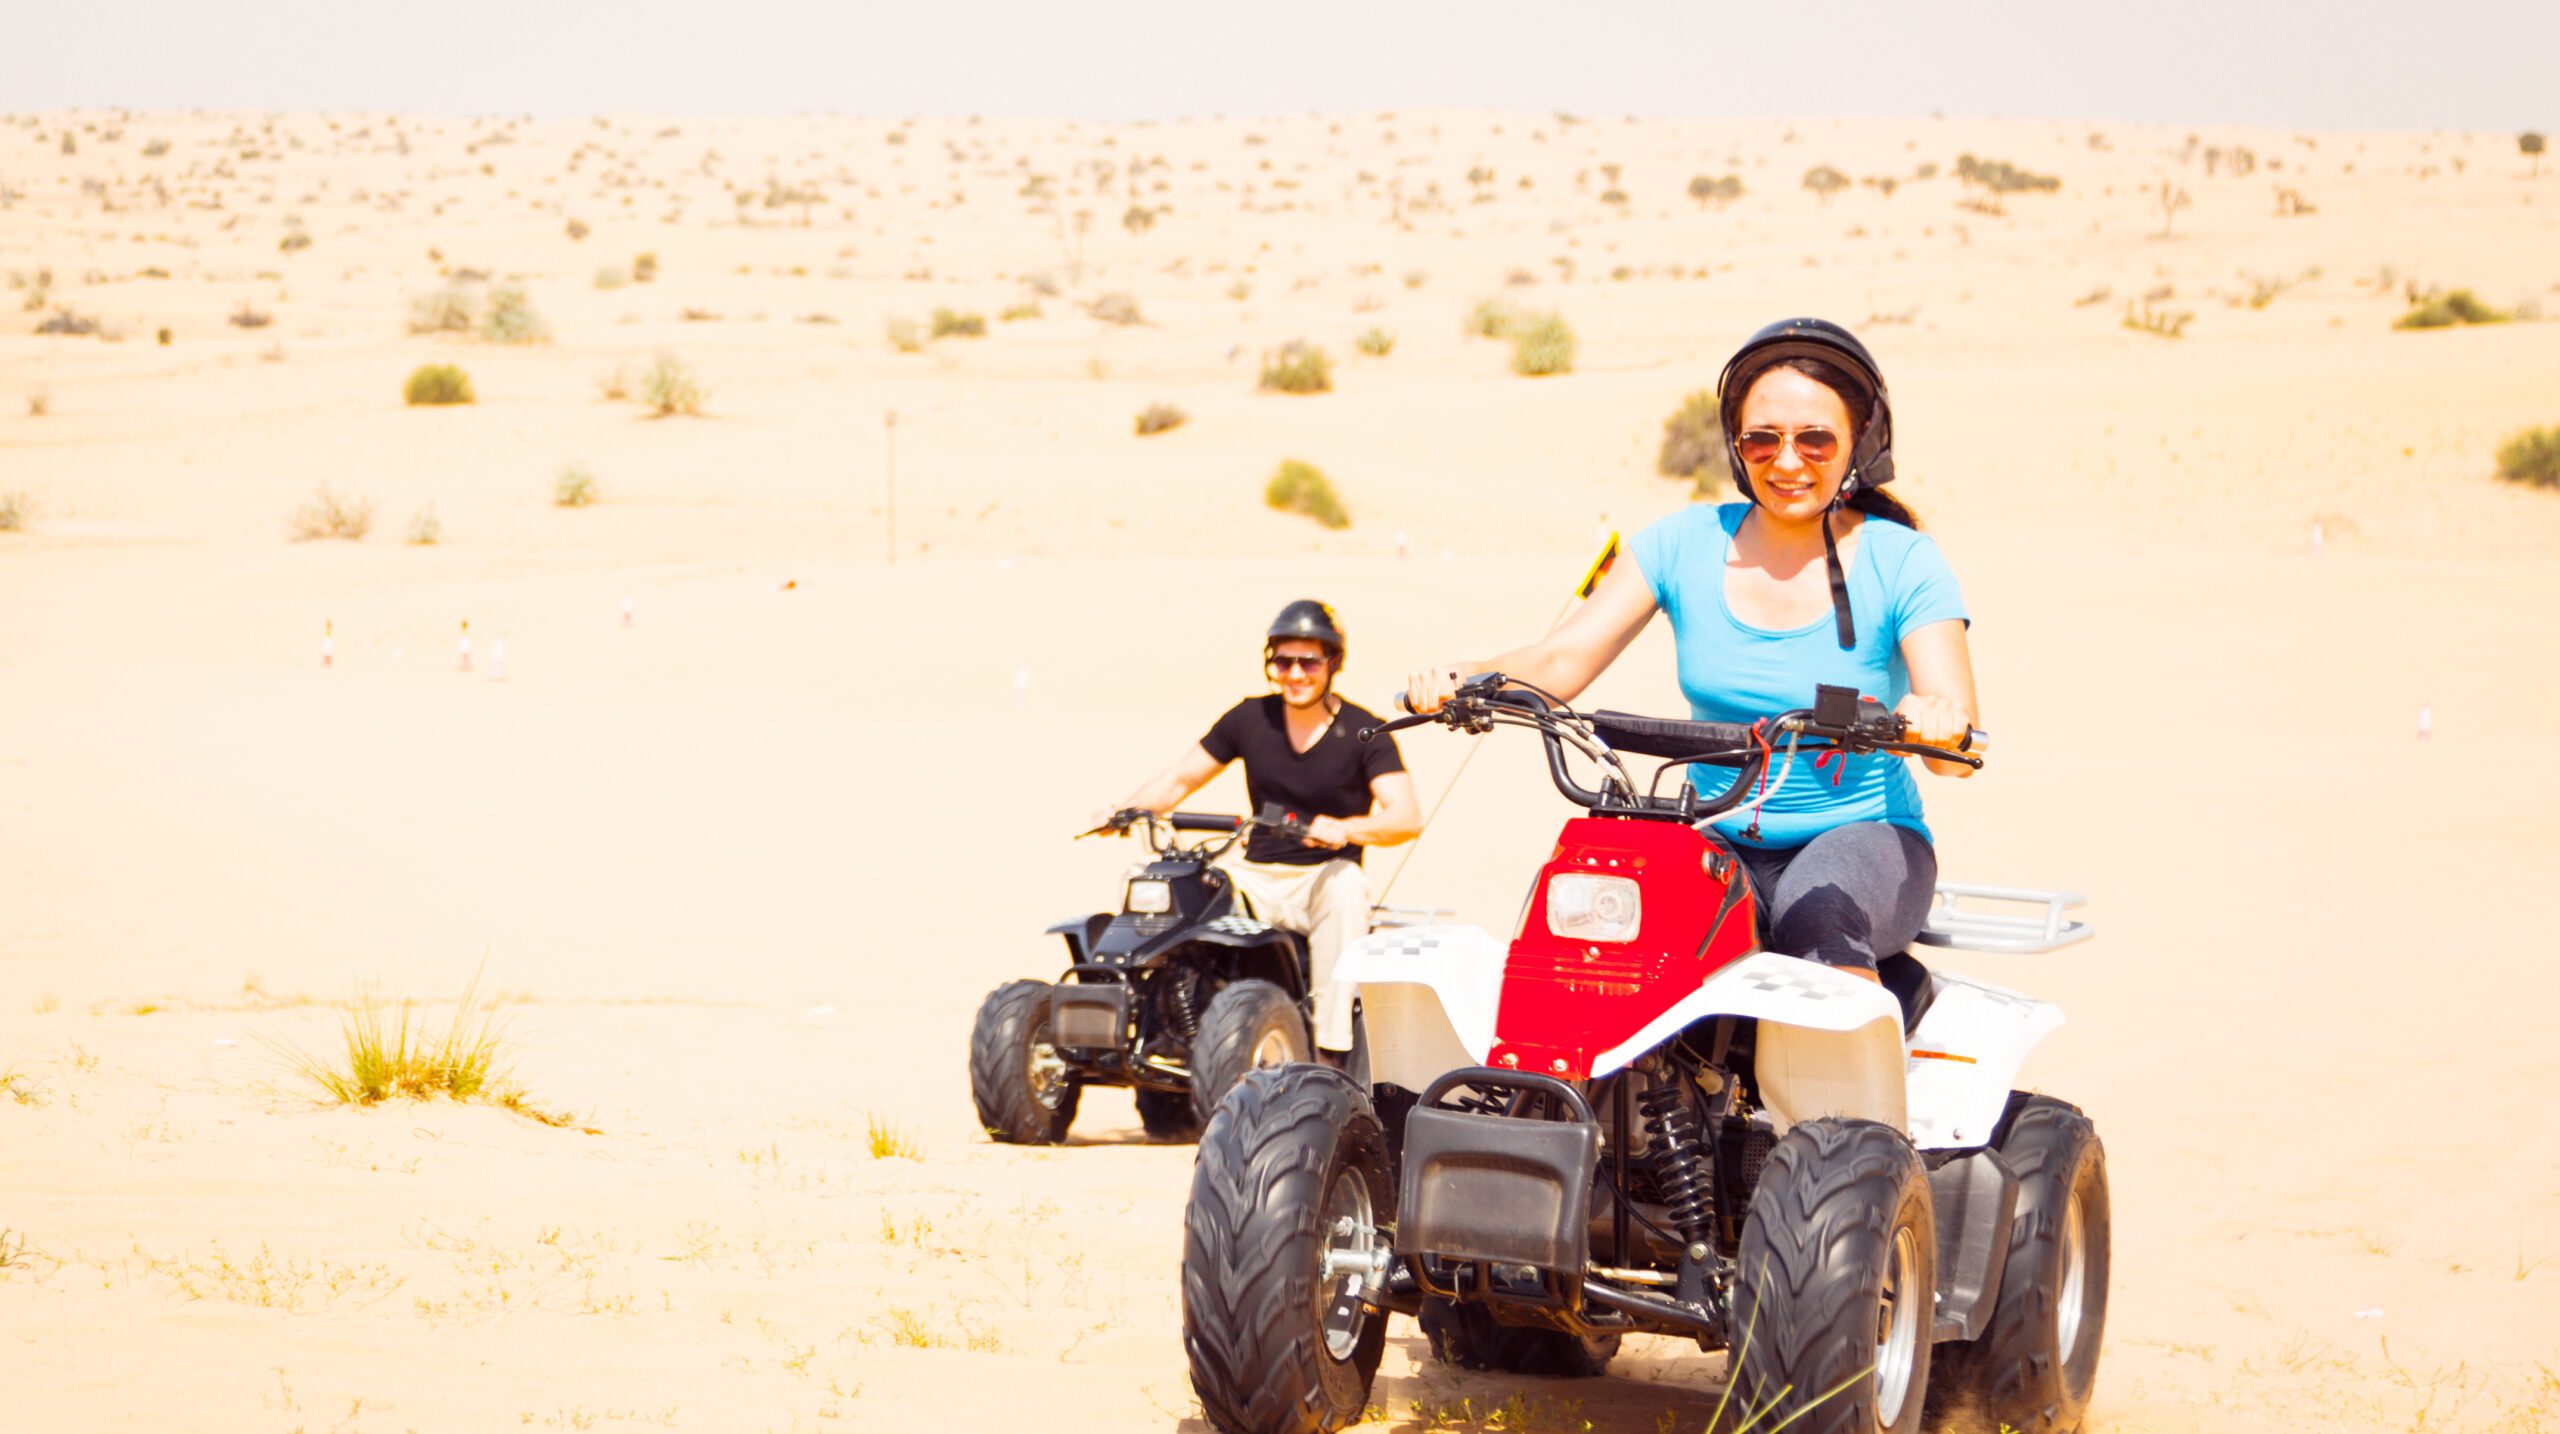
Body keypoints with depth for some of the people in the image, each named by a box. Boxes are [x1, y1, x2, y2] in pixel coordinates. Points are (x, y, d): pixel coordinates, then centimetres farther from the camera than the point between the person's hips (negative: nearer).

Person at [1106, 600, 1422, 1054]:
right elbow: (1181, 779, 13)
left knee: (1344, 884, -38)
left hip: (1325, 875, -3)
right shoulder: (1250, 719, 7)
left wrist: (1346, 828, -35)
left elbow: (1407, 817, -14)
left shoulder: (1362, 731, -3)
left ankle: (1329, 1047, -37)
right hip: (1258, 879, 3)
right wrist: (1126, 810, -7)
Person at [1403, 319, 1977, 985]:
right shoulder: (1687, 543, 4)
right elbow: (1561, 660, -3)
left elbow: (1960, 748, -17)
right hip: (1718, 841, 3)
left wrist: (1939, 723, -43)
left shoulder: (1900, 560, -6)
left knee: (1817, 908, -37)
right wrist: (1467, 678, -25)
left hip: (1863, 835, -3)